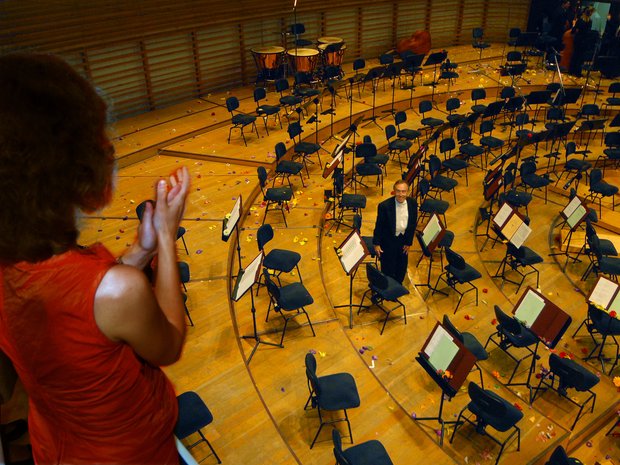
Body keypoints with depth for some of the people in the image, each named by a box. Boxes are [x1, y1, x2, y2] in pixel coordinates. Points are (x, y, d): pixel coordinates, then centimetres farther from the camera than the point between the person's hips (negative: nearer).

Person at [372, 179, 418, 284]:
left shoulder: (412, 204, -11)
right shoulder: (385, 206, -23)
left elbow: (413, 224, 0)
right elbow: (379, 225, -12)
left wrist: (409, 242, 2)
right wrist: (376, 244, -9)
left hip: (404, 239, 4)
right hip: (388, 240, -4)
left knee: (402, 267, 21)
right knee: (388, 268, 6)